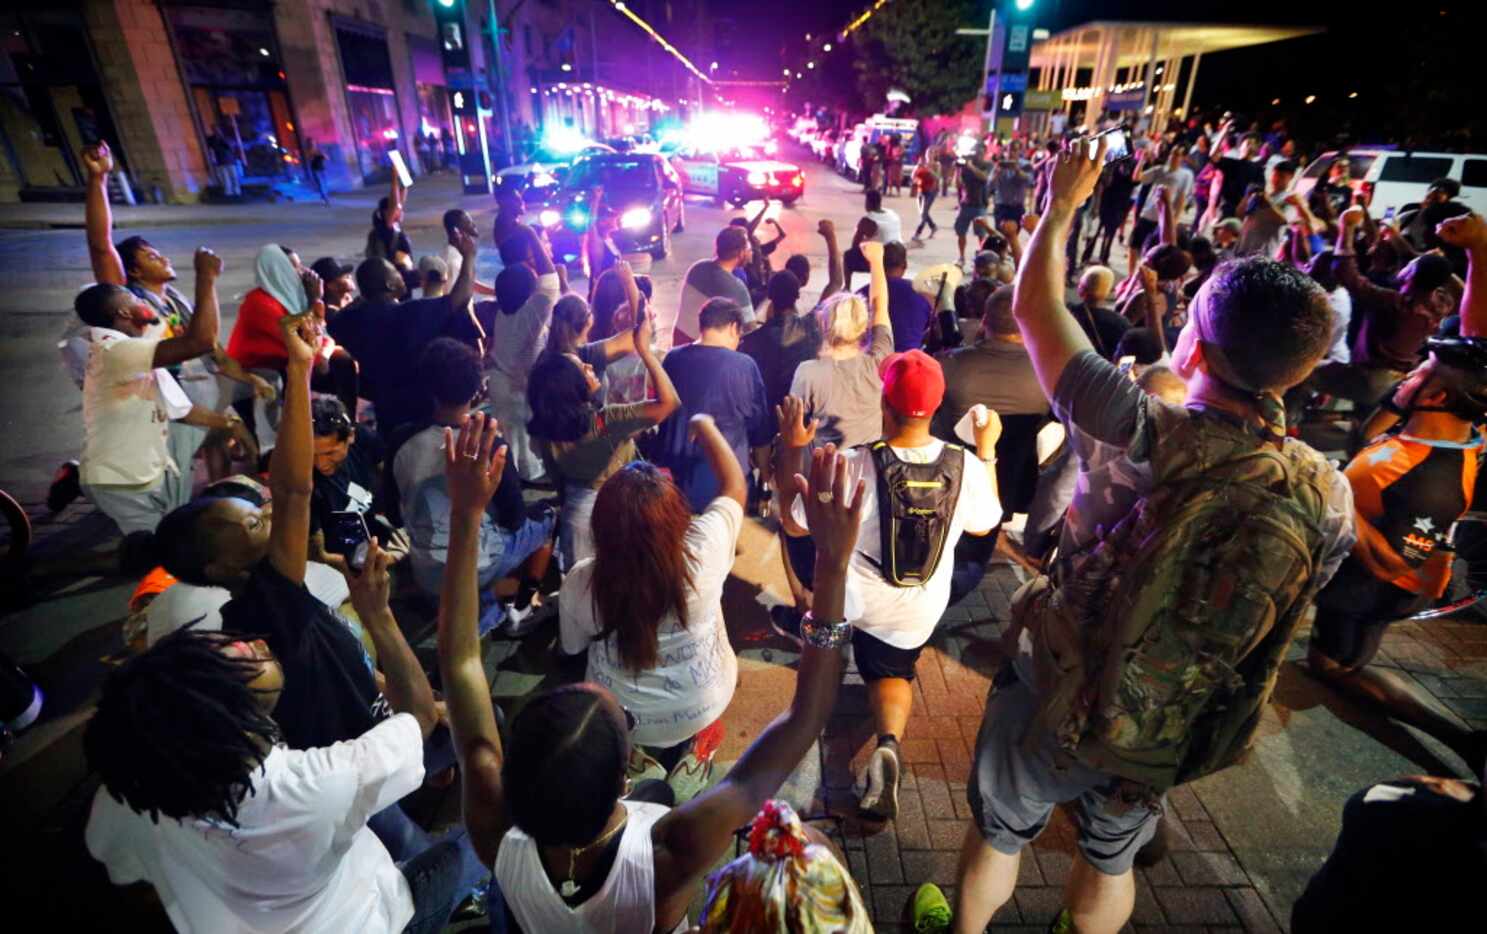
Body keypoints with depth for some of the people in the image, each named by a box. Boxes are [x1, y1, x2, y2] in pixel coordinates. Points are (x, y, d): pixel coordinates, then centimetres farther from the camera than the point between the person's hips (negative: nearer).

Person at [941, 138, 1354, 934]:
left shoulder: (1151, 437, -29)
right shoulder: (1331, 499, -16)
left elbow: (1034, 306, -19)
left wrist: (1061, 205, -3)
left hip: (1052, 700, -3)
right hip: (1169, 740, 4)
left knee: (996, 837, 25)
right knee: (1111, 863, 31)